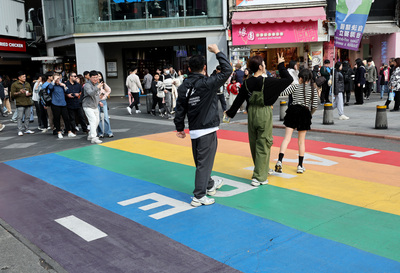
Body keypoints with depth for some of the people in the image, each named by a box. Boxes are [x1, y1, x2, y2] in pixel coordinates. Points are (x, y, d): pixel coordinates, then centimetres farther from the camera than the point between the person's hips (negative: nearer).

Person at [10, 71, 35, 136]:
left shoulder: (27, 84, 19)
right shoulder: (14, 84, 1)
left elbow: (31, 92, 26)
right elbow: (12, 94, -3)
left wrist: (29, 94, 2)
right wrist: (19, 92, -19)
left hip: (28, 103, 5)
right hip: (20, 104, -5)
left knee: (27, 117, 7)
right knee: (20, 117, -7)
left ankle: (26, 129, 15)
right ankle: (20, 131, -5)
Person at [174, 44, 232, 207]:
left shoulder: (183, 87, 2)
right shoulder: (207, 83, -15)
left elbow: (180, 109, 7)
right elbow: (227, 70, -8)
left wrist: (179, 128, 19)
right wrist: (217, 52, 2)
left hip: (194, 131, 7)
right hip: (207, 130, -6)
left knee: (201, 161, 19)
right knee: (204, 162, -2)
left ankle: (209, 185, 40)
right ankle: (199, 196, 2)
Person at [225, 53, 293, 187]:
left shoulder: (247, 83, -2)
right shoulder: (267, 82, -15)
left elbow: (239, 99, 6)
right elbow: (288, 79, -8)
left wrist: (230, 112, 19)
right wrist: (281, 65, 1)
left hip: (251, 114, 5)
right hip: (264, 115, -5)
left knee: (254, 144, 16)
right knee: (263, 145, 2)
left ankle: (264, 170, 36)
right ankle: (259, 177, 3)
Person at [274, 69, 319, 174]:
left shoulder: (295, 86, 0)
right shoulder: (313, 89, 3)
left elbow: (283, 92, -3)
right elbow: (315, 106, -1)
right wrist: (310, 114, 15)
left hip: (293, 111, -1)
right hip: (305, 113, 1)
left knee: (287, 138, -1)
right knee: (301, 141, 10)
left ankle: (279, 161, -16)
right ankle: (300, 166, 16)